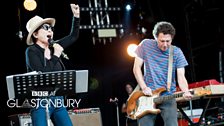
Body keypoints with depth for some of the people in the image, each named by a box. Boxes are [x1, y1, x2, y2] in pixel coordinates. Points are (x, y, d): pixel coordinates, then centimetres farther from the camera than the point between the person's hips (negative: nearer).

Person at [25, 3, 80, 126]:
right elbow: (42, 75, -19)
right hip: (41, 102, -6)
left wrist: (76, 16, 11)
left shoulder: (53, 47, 10)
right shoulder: (31, 51, -7)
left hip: (58, 100, 6)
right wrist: (56, 56, -13)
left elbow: (73, 36, 21)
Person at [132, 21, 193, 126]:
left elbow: (181, 77, -5)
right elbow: (136, 68, 3)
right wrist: (144, 87, -9)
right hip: (147, 95, 0)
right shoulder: (146, 45, 0)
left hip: (168, 97, 0)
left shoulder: (177, 52, -1)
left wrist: (186, 91, -26)